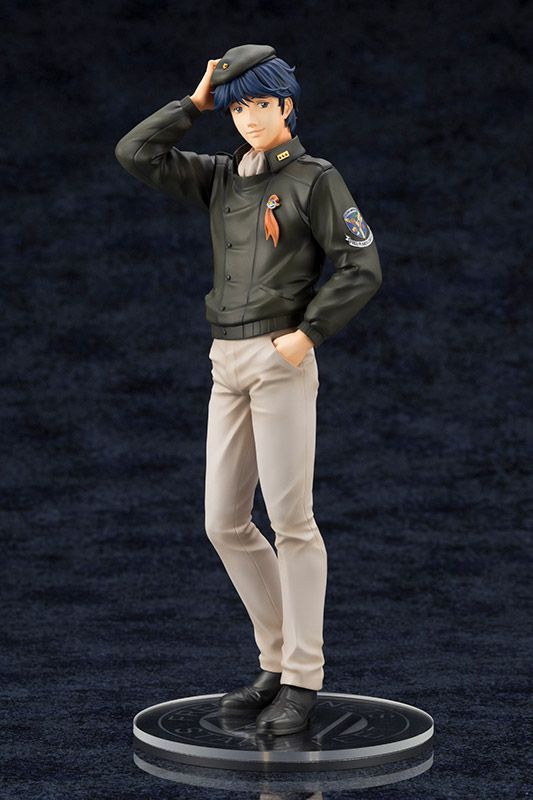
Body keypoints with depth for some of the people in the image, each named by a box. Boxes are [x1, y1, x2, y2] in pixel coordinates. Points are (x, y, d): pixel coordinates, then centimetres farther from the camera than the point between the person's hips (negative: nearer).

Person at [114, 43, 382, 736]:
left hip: (281, 358, -6)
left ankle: (302, 681, -4)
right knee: (225, 523, 5)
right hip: (227, 361, 7)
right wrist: (196, 104, 8)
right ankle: (279, 661, 16)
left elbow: (363, 269, -7)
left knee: (290, 518, -9)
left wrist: (309, 333, -13)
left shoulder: (314, 178, -1)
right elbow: (135, 154, 7)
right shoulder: (220, 177, 15)